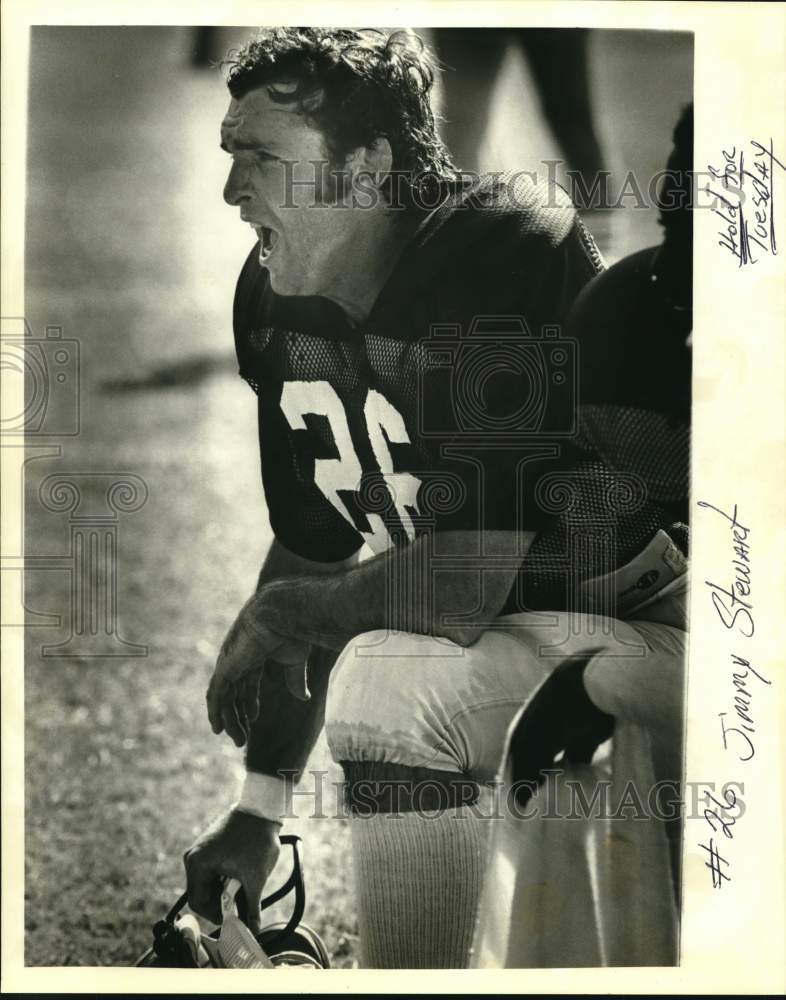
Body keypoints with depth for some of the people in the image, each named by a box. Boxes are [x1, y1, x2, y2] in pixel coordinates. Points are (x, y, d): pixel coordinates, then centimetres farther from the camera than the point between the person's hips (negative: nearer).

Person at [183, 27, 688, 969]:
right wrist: (259, 804, 3)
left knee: (388, 678, -27)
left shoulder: (498, 260, -25)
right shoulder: (274, 298, 0)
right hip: (481, 616, 9)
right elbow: (310, 551, 5)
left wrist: (277, 615, -11)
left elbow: (465, 586, -28)